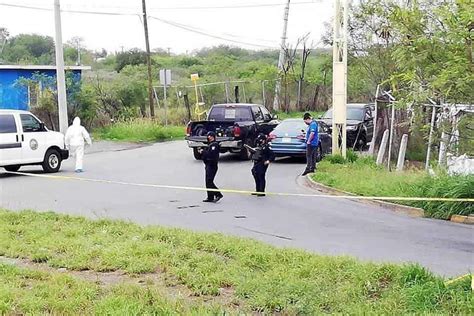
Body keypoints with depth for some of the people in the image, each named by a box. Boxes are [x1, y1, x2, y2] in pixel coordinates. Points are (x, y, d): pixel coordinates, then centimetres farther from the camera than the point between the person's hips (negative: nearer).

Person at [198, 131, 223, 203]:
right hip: (208, 165, 10)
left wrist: (203, 151, -15)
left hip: (212, 165, -10)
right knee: (208, 182, 10)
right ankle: (210, 197, 13)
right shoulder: (210, 145, 19)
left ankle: (218, 194, -13)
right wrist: (202, 151, 2)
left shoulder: (214, 145, -12)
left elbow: (211, 154, -23)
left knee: (209, 181, -14)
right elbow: (207, 153, 18)